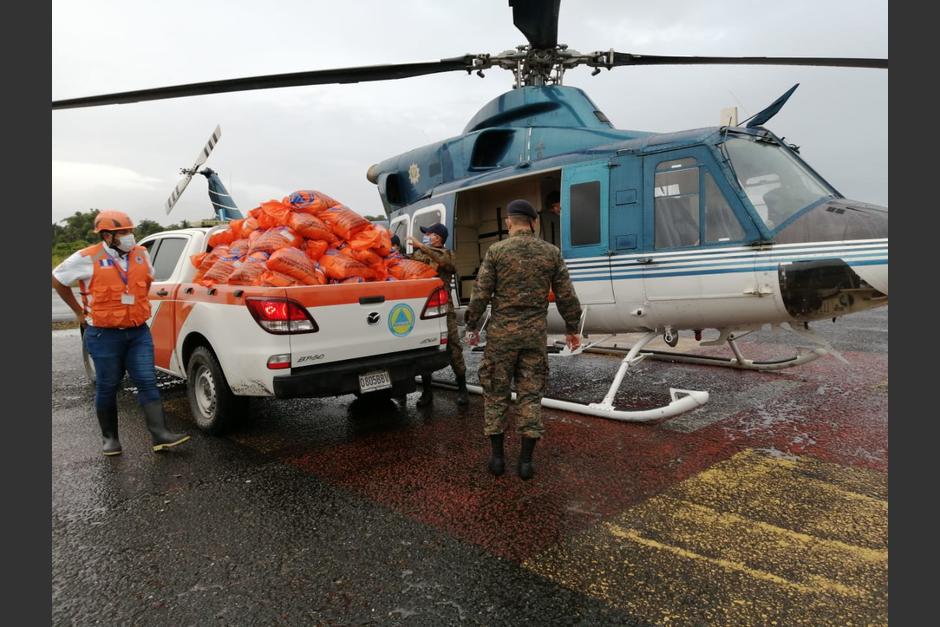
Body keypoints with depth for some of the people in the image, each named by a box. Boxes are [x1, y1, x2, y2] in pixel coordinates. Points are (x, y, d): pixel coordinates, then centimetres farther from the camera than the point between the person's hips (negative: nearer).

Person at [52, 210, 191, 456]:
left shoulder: (141, 254, 7)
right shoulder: (87, 258, -7)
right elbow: (57, 280, 8)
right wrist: (79, 311, 10)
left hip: (139, 333, 4)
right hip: (104, 336, -3)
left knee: (148, 382, -2)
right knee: (107, 388, 8)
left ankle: (160, 435, -3)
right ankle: (109, 437, 24)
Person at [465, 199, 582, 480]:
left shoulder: (496, 251, -4)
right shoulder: (551, 253, 3)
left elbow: (480, 294, -5)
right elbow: (566, 296, 6)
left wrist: (472, 327, 7)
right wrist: (572, 329, 18)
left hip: (502, 332, -2)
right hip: (535, 333, 2)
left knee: (496, 392, 10)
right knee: (530, 394, 9)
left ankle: (497, 456, 16)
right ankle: (526, 460, 12)